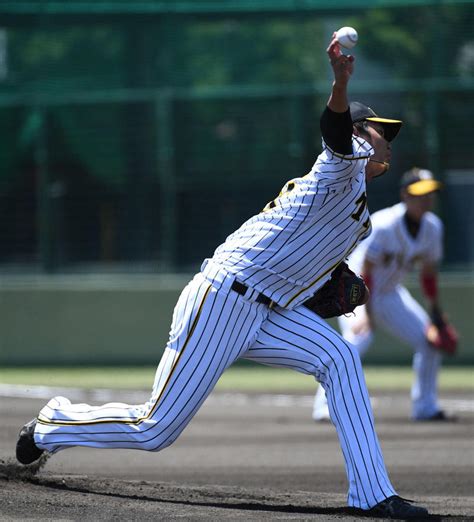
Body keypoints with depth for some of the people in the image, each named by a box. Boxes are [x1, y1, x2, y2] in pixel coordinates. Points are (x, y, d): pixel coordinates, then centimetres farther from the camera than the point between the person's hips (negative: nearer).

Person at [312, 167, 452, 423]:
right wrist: (365, 312, -33)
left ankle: (425, 407, 14)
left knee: (430, 340, 0)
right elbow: (365, 271, -26)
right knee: (359, 339, -31)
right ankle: (326, 405, -27)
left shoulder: (433, 226, -7)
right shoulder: (383, 226, -27)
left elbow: (428, 272, 6)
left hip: (390, 294, 7)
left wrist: (436, 313, 5)